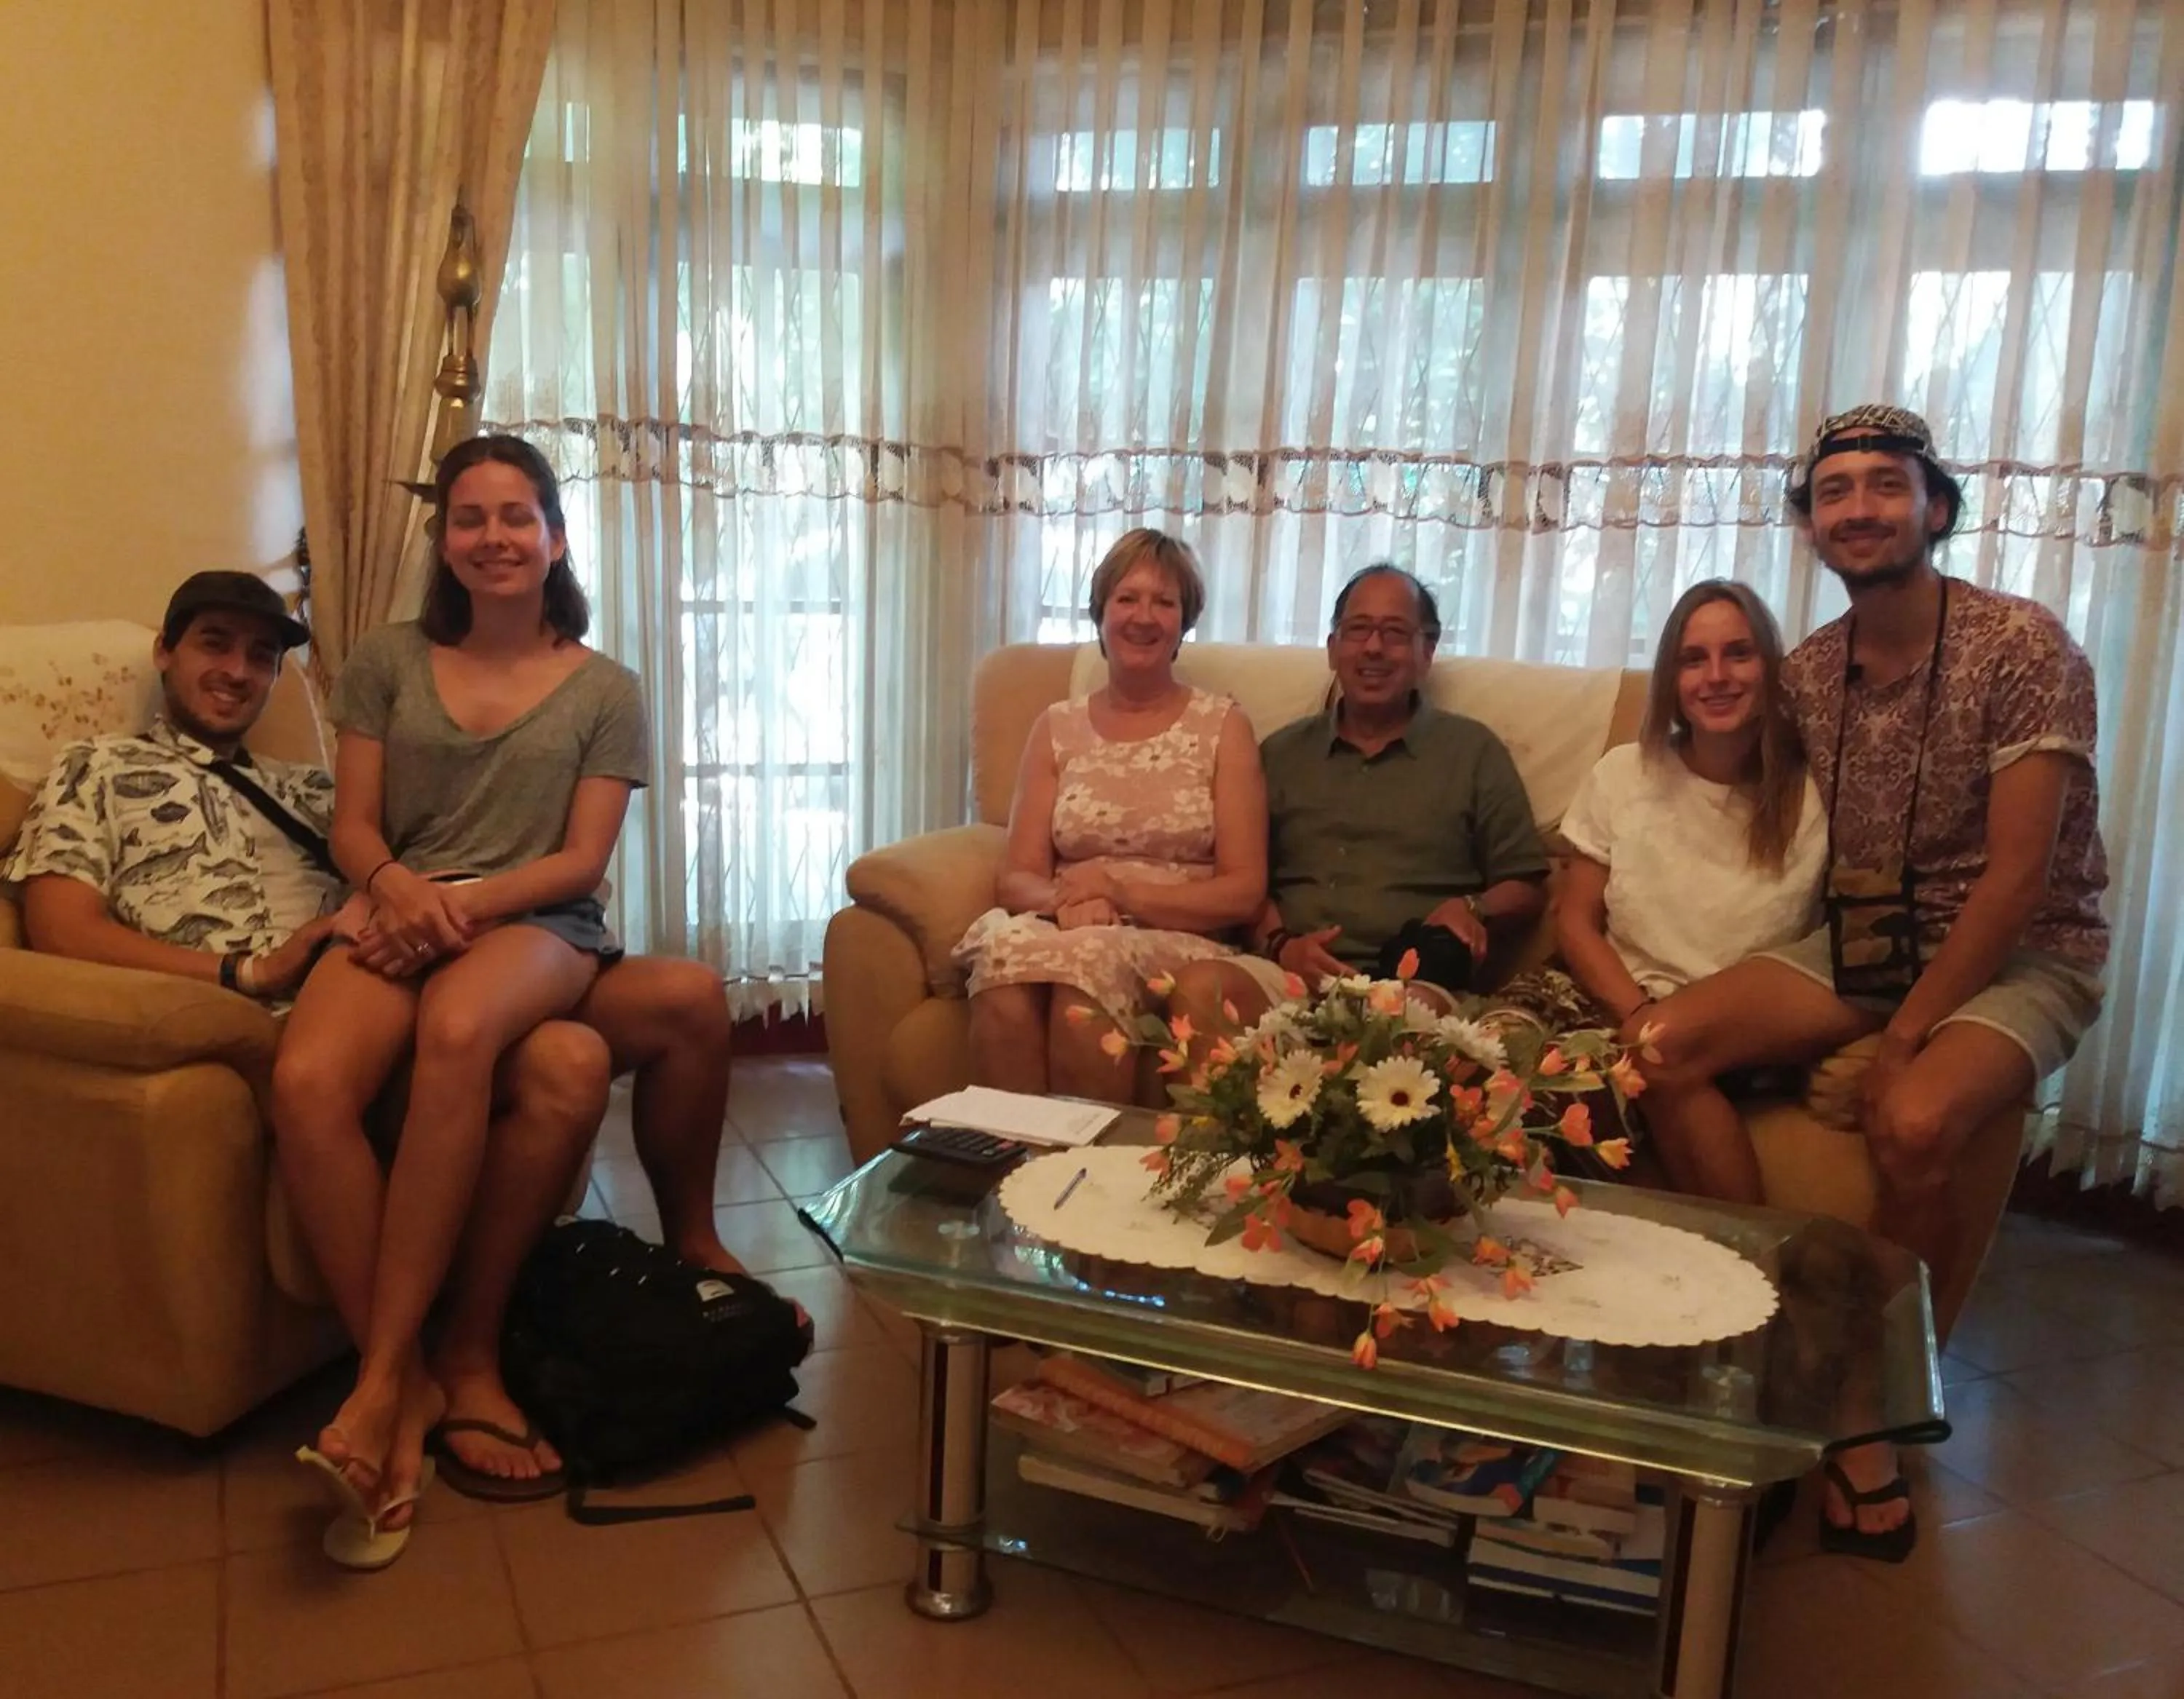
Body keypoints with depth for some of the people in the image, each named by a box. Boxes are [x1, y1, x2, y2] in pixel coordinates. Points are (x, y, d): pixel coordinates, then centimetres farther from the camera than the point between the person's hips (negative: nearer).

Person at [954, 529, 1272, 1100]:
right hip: (1071, 932, 2)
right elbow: (1017, 877, 8)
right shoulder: (1057, 728, 14)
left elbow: (1244, 891, 0)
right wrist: (1064, 900, -16)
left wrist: (1123, 892, -14)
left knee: (1087, 961, -36)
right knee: (1010, 949, -34)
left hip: (1178, 944, -2)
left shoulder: (1222, 726, 7)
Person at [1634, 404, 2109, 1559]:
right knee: (1667, 1044, -18)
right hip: (1860, 943, 5)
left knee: (1914, 1122, -35)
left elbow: (2019, 873, -18)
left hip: (2020, 958, -5)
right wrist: (1874, 1016, -9)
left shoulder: (2022, 646, -13)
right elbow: (1808, 850, 6)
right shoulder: (1807, 674, 5)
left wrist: (1908, 1032, -21)